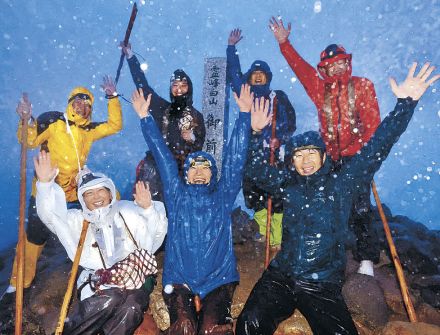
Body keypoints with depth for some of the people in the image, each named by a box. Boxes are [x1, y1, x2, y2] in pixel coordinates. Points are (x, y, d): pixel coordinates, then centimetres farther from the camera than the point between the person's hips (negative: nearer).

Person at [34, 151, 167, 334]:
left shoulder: (129, 211, 13)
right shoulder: (79, 220, 16)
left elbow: (158, 232, 7)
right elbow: (50, 214, 0)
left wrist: (149, 209, -12)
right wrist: (45, 183, -15)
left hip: (135, 279, 0)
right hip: (98, 283, 0)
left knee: (131, 309, -29)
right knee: (110, 300, -32)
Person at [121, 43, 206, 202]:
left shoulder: (196, 116, 10)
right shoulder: (162, 108, 11)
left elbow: (199, 146, 10)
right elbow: (143, 85, 11)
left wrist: (193, 138, -12)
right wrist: (130, 56, 12)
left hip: (181, 170, 0)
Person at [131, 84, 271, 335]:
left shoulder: (223, 197, 10)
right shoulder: (177, 196, 11)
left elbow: (235, 157, 4)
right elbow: (162, 155, 8)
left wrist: (244, 115, 1)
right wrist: (145, 117, 9)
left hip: (219, 279, 0)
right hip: (179, 280, 1)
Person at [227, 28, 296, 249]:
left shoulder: (278, 97, 6)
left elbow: (290, 122, -2)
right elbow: (233, 74, 20)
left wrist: (280, 139, -17)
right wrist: (231, 47, 20)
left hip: (273, 156, -3)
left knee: (276, 198, -4)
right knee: (253, 196, 6)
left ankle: (277, 240, 4)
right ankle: (264, 233, 22)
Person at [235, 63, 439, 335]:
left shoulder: (341, 182, 2)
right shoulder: (287, 183, 8)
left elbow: (377, 148, -2)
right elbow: (255, 167, 13)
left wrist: (406, 103, -7)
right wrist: (255, 131, 1)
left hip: (323, 285, -1)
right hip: (281, 277, 1)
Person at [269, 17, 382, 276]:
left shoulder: (363, 85, 4)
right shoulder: (321, 89, 12)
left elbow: (373, 122, -3)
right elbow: (300, 66, 13)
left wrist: (357, 149, -12)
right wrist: (284, 43, 9)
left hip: (357, 157, -3)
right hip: (331, 158, 3)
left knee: (360, 209, -6)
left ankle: (367, 259, 3)